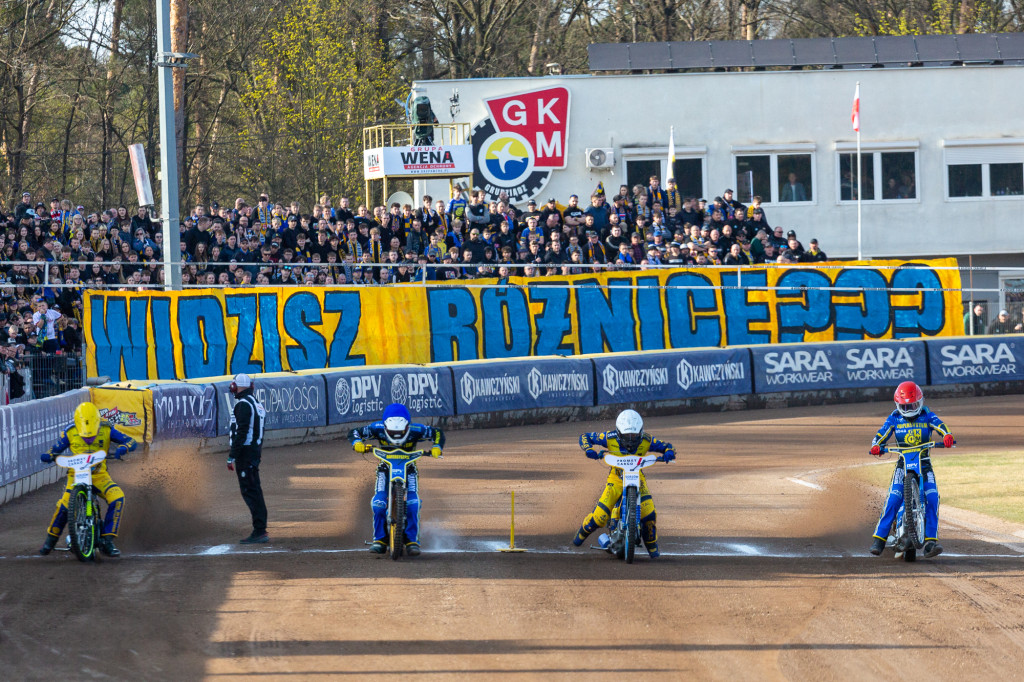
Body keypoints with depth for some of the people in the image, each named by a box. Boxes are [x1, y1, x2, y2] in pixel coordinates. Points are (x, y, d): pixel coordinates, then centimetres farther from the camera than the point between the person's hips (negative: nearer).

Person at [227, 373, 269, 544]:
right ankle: (260, 531, 15)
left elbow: (241, 433, -19)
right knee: (255, 490, 13)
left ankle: (260, 531, -12)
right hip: (256, 450, 9)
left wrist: (232, 457, -18)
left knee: (250, 492, -9)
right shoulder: (258, 404, 15)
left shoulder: (243, 405, -13)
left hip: (245, 453, -9)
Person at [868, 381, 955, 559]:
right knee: (893, 499, -20)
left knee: (932, 498, -19)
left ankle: (930, 542, -19)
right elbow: (882, 433, -3)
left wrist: (947, 436, -35)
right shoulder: (894, 418, 7)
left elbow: (940, 426, -12)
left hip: (924, 464, 1)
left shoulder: (927, 416, 5)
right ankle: (879, 539, -17)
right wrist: (876, 445, -26)